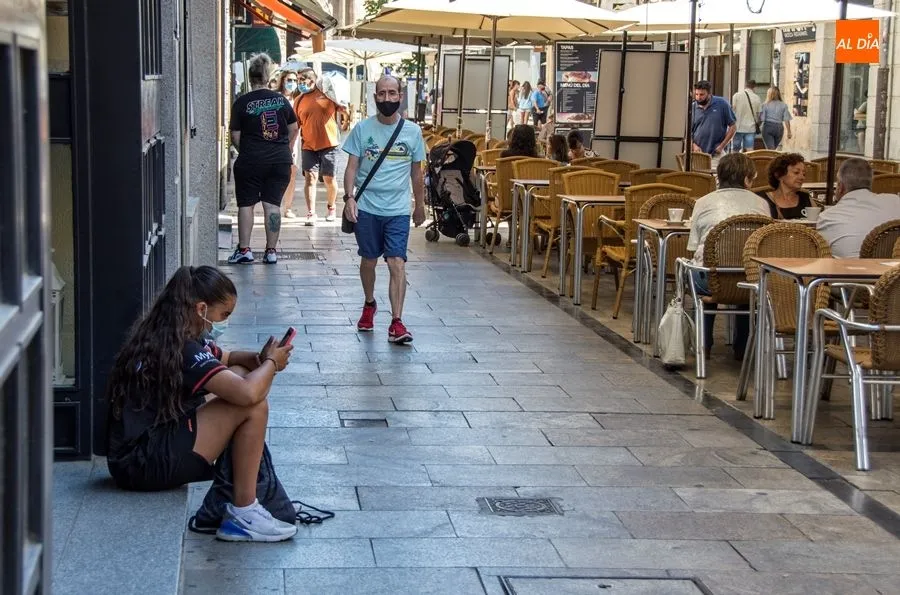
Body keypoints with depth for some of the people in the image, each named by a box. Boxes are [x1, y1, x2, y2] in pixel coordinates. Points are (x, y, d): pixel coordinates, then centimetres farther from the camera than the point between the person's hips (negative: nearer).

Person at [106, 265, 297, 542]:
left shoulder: (167, 337, 12)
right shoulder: (181, 349, -19)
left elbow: (224, 358, 30)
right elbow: (248, 394, -30)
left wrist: (259, 359, 7)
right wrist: (271, 363, -8)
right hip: (145, 464, -11)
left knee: (238, 374, 14)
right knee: (253, 407, -17)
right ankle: (243, 514, -13)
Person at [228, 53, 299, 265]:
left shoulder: (242, 102, -5)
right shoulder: (281, 99, 4)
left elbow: (235, 136, -3)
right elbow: (293, 130, 9)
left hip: (250, 161, -2)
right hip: (280, 162, 3)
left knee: (246, 204, 7)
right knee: (272, 204, 4)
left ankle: (244, 249, 6)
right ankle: (271, 251, 4)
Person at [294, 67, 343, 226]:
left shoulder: (327, 93, -1)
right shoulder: (299, 100, 8)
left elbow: (344, 109, 8)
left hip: (328, 143, -2)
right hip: (308, 145, 2)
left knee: (329, 178, 8)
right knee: (310, 177, -8)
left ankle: (331, 208, 30)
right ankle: (311, 214, -10)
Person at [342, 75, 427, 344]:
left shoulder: (412, 131, 3)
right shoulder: (362, 128, 1)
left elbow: (417, 172, 13)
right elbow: (352, 167, 1)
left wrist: (420, 206, 19)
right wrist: (349, 197, -13)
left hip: (398, 210, -1)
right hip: (366, 208, 1)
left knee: (397, 263, -11)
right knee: (369, 260, 14)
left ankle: (396, 323, -12)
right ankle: (369, 305, 40)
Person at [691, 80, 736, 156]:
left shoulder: (722, 104, -3)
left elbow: (732, 127, 2)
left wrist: (722, 146, -5)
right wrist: (694, 145, -7)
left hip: (716, 154, -2)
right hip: (697, 154, 2)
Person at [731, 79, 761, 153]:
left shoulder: (737, 95, -4)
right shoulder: (757, 98, 2)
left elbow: (732, 110, -3)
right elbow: (758, 114, 7)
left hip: (738, 127, -1)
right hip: (751, 128, 1)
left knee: (735, 150, 5)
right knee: (749, 150, 0)